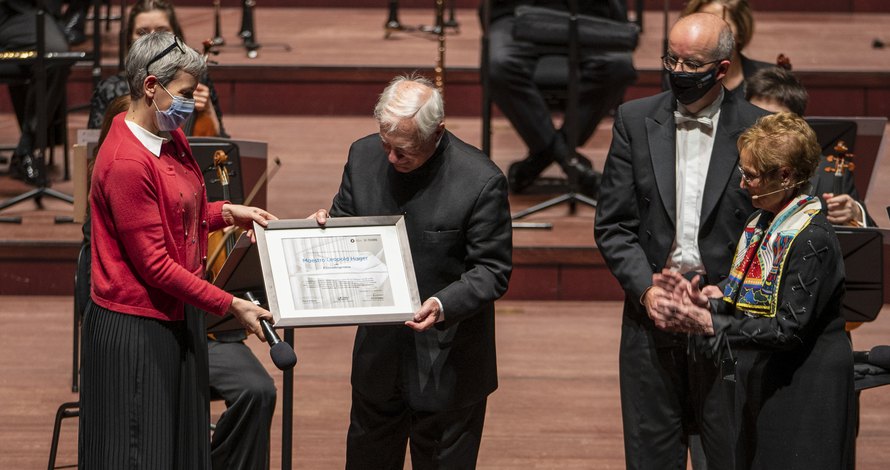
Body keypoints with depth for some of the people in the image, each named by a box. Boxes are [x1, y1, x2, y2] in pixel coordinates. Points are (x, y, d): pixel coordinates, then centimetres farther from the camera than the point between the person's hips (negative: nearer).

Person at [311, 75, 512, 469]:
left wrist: (444, 305, -32)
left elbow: (493, 272, -15)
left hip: (447, 363, -4)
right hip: (377, 356, 5)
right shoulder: (364, 156, -4)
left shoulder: (481, 181, -19)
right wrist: (325, 227, -14)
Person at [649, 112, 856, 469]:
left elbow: (789, 329, -23)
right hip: (760, 384, 9)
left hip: (804, 388, -9)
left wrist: (706, 323, -23)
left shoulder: (812, 239, -20)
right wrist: (704, 298, -7)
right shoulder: (761, 223, 9)